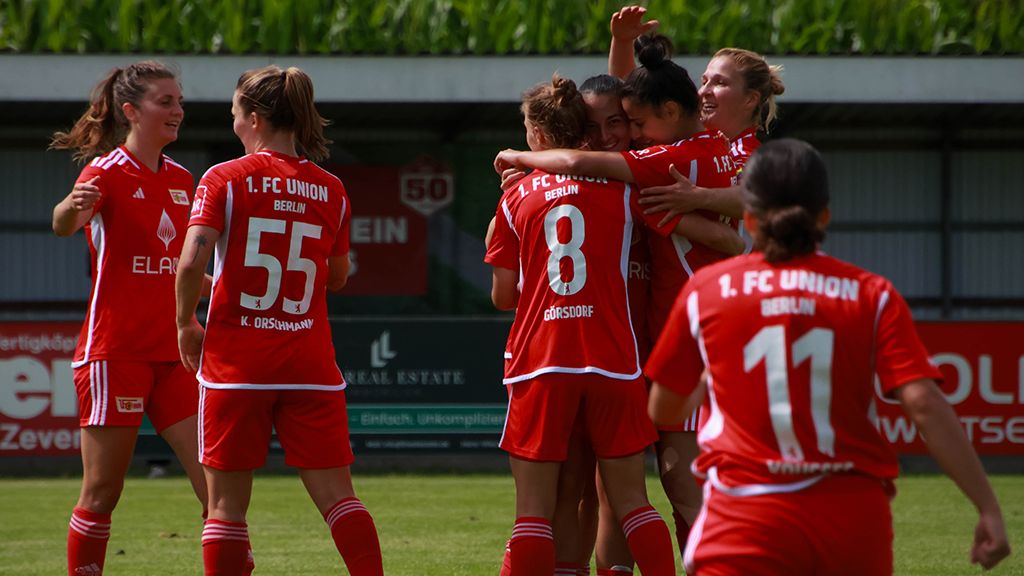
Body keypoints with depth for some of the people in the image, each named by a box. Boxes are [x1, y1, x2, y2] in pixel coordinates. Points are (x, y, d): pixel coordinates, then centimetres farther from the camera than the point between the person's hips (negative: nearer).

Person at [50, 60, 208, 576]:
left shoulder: (180, 179, 13)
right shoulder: (107, 172, -8)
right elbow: (64, 224, -31)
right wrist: (73, 206, -53)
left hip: (171, 352, 6)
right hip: (115, 352, -6)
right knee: (102, 491, -2)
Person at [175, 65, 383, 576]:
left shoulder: (224, 180, -5)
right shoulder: (330, 191, 5)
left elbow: (192, 261, -16)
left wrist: (186, 323, -1)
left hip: (236, 357, -3)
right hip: (309, 361, 3)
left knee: (226, 501, 3)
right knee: (336, 494, 3)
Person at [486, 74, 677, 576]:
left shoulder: (517, 198, 3)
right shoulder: (619, 188, 3)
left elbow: (503, 296, 7)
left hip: (538, 364, -1)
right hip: (612, 362, 1)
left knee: (534, 509, 0)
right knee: (631, 500, 8)